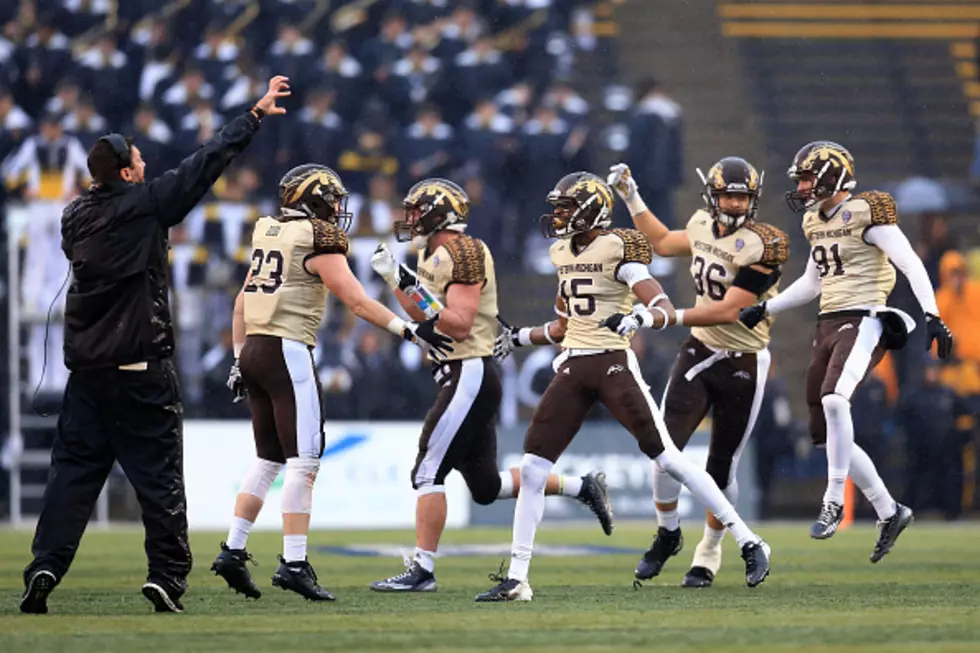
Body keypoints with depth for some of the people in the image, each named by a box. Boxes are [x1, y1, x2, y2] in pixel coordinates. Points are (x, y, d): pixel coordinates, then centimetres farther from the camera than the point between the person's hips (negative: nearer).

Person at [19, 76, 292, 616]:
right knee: (158, 474, 3)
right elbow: (205, 165, -5)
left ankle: (45, 567, -4)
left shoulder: (75, 216, 7)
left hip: (87, 368, 5)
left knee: (73, 469, 7)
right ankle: (167, 576, 2)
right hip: (141, 367, -5)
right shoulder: (144, 204, -9)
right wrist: (257, 113, 3)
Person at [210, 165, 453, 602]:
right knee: (303, 460, -6)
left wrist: (240, 357, 23)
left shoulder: (269, 233, 15)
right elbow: (356, 301, -12)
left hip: (254, 351, 8)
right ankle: (293, 563, -11)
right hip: (288, 352, -8)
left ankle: (232, 551, 13)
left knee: (268, 459, 16)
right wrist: (411, 331, -10)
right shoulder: (319, 239, -7)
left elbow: (242, 302, 18)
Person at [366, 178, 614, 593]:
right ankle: (582, 487, 21)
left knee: (428, 474, -10)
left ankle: (422, 570, -9)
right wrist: (393, 278, 17)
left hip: (470, 375, -10)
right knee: (486, 487, 13)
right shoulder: (437, 256, 16)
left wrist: (419, 293, -23)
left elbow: (459, 326, -19)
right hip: (464, 376, 10)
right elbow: (427, 320, 25)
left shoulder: (463, 253, -13)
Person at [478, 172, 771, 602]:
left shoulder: (616, 249, -9)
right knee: (532, 467, -1)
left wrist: (637, 319, -37)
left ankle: (749, 544, -1)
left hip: (613, 364, -7)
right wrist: (520, 338, 25)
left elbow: (665, 309, -18)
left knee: (667, 458, -9)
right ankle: (516, 578, 4)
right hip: (573, 367, 7)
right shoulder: (562, 253, 14)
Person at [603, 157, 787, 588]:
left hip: (743, 364, -4)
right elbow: (663, 243, 26)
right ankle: (667, 533, 14)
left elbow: (728, 312, -23)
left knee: (722, 467, 2)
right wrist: (631, 198, 22)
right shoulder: (703, 226, 2)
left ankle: (709, 554, 24)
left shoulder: (763, 246, -18)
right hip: (699, 353, 4)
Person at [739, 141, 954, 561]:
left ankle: (834, 502, -24)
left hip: (863, 321, -9)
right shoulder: (815, 221, 15)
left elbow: (911, 265, -14)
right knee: (829, 435, 7)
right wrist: (765, 309, 21)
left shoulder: (867, 213, -9)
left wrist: (931, 316, -24)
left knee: (834, 400, -33)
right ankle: (889, 511, 20)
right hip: (829, 325, 9)